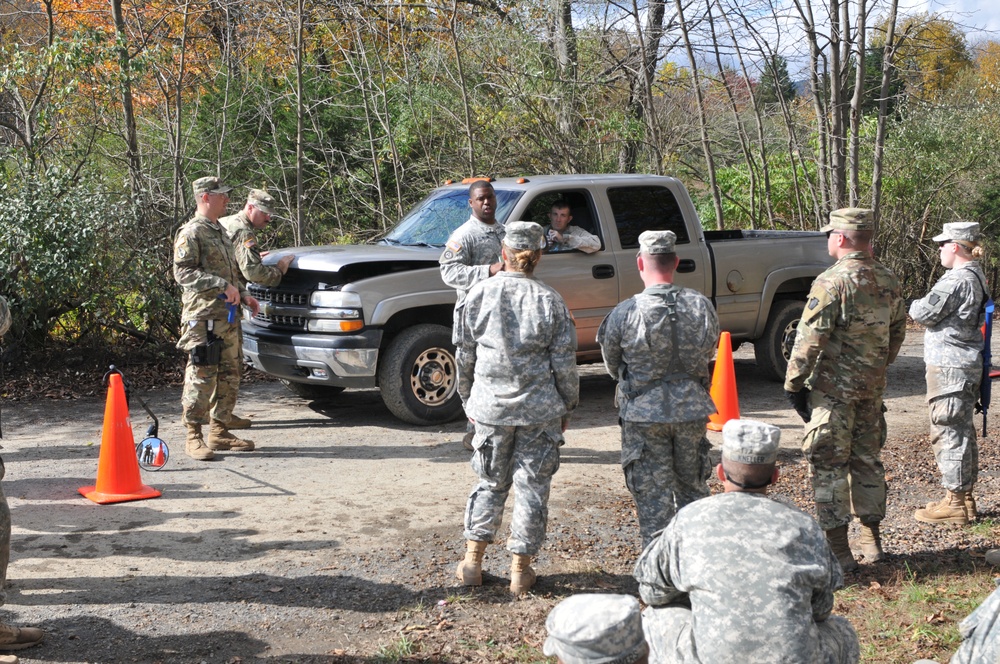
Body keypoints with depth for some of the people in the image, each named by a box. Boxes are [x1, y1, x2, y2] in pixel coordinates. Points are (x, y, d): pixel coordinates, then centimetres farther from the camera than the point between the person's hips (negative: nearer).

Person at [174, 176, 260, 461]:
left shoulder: (221, 232, 21)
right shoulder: (191, 233, -8)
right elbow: (183, 272, -17)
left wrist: (244, 295, 14)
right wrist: (222, 285, -22)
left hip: (228, 316, 9)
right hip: (204, 317, -9)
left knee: (229, 376, 10)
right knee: (201, 377, -8)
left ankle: (219, 431, 19)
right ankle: (193, 437, -2)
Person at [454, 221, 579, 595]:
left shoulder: (479, 295, -3)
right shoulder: (550, 302, -6)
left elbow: (465, 357, 4)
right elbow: (564, 364, -3)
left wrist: (468, 401, 16)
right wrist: (566, 408, 10)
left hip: (490, 408, 2)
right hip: (539, 410, -2)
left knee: (490, 483, 17)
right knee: (532, 486, 8)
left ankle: (472, 561, 17)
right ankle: (520, 570, 14)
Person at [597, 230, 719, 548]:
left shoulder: (624, 313, -15)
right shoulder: (702, 306, -6)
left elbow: (613, 366, 1)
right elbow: (709, 353, 9)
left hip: (644, 414, -3)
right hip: (692, 409, 3)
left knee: (653, 495, 7)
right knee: (692, 488, 19)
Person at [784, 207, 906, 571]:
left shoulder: (832, 282, -17)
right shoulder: (888, 280, 6)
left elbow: (810, 339, -18)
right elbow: (897, 332, 15)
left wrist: (794, 384, -9)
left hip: (833, 388, -7)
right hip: (872, 388, 7)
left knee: (829, 464, 0)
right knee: (867, 459, 17)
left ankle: (838, 549, 1)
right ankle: (872, 539, 25)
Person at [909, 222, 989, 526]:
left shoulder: (956, 280, -20)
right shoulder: (977, 277, 12)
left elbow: (924, 314, -18)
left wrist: (915, 305, 3)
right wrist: (923, 308, 6)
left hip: (949, 366, -10)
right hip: (968, 364, 10)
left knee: (948, 432, -5)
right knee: (963, 431, 16)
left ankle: (954, 503, -1)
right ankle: (965, 497, 25)